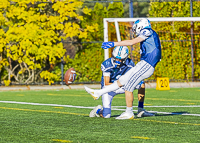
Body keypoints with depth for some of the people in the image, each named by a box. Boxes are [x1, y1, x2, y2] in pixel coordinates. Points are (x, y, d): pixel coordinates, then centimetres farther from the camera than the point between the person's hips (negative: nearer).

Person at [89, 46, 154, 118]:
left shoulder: (129, 63, -16)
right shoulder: (107, 64, -27)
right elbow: (107, 84, -27)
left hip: (121, 87, 4)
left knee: (142, 84, -12)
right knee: (106, 116, -17)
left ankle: (141, 110, -6)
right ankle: (99, 110, 21)